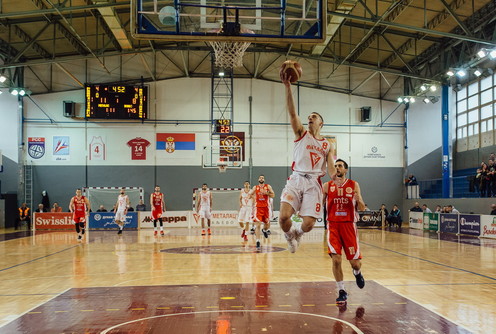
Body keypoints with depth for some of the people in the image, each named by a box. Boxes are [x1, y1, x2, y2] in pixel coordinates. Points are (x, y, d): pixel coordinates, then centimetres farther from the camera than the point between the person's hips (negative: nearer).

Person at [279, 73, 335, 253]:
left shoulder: (327, 145, 17)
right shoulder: (301, 134, 13)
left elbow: (332, 169, 7)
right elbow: (292, 113, -2)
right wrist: (288, 87, -13)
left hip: (314, 183, 1)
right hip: (296, 179, -1)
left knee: (308, 224, -11)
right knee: (284, 217, -20)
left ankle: (297, 232, 28)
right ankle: (289, 235, 16)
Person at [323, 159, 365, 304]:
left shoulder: (354, 185, 2)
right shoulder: (327, 186, 3)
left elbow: (362, 208, 1)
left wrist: (358, 199, -20)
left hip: (349, 225, 0)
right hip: (333, 225, 0)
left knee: (355, 261, 2)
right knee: (336, 259, -9)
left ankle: (357, 272, 40)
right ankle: (342, 292, 7)